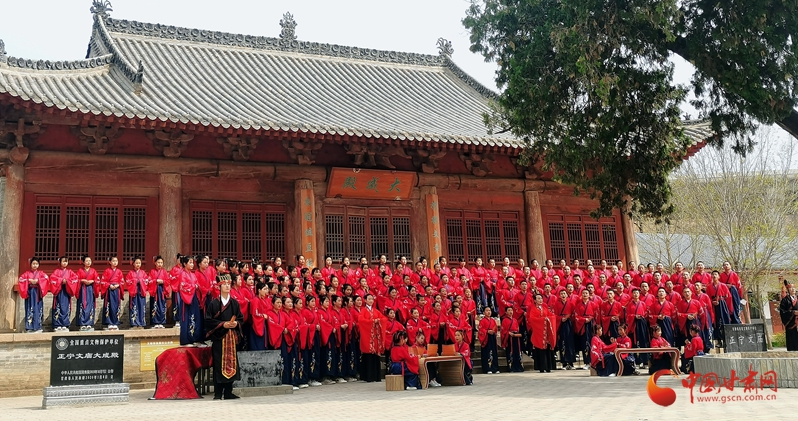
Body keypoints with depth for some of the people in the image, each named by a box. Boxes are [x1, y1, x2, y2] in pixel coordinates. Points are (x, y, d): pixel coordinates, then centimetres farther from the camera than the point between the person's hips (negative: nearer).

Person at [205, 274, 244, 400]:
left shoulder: (234, 303, 11)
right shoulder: (213, 303, -1)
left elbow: (241, 318, 12)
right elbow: (208, 320, -6)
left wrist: (236, 323, -9)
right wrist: (222, 324, -15)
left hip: (232, 337, 4)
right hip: (218, 337, -4)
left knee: (231, 363, 3)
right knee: (219, 365, -5)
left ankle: (228, 393, 10)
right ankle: (218, 393, 1)